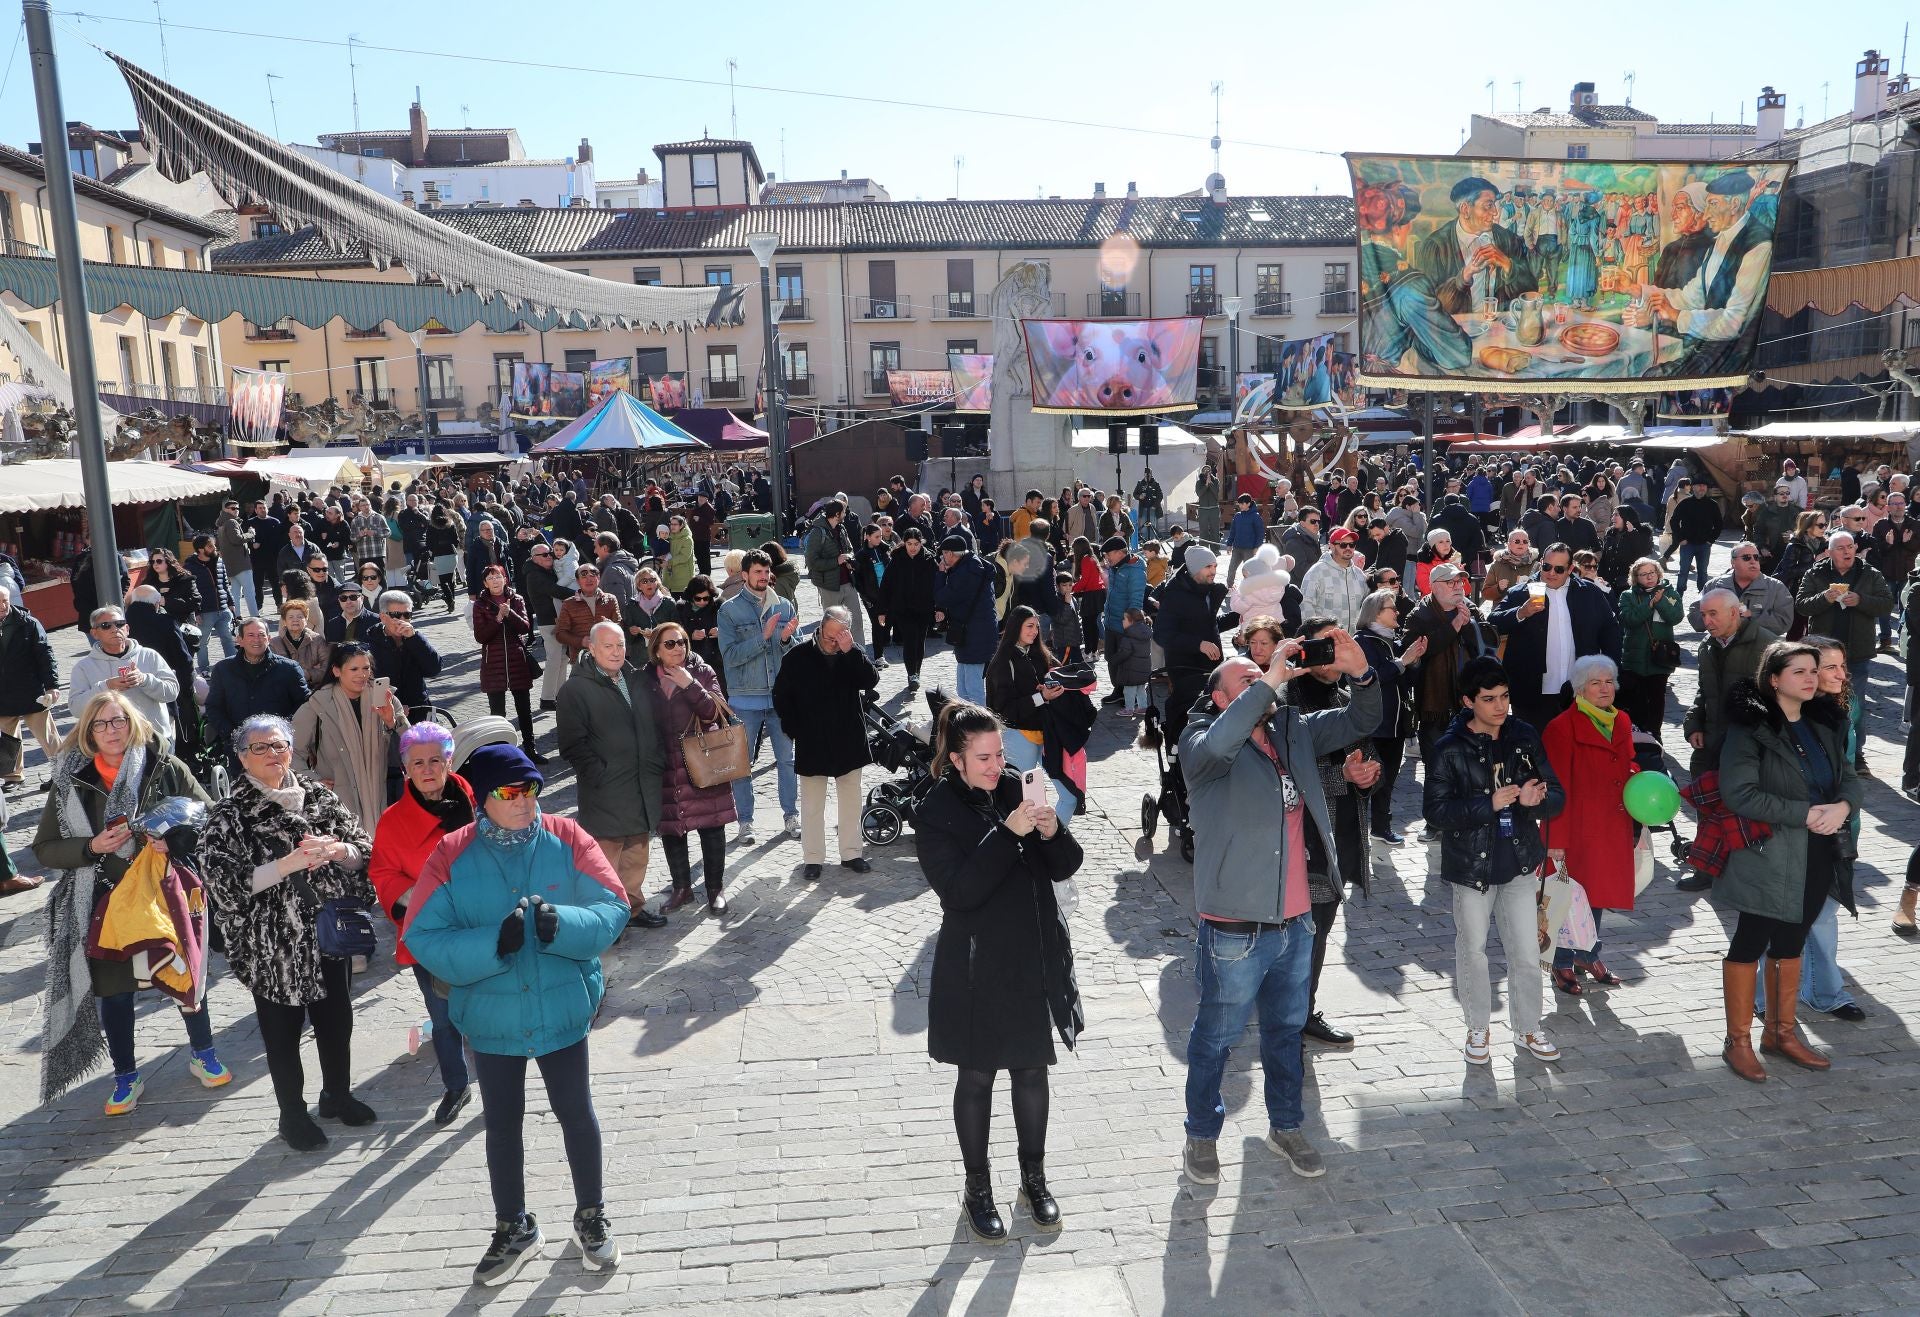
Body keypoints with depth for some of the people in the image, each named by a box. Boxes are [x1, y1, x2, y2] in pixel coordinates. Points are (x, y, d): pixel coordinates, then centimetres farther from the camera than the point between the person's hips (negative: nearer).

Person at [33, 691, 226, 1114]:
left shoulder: (168, 769, -8)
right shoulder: (71, 781, -4)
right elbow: (44, 848, 0)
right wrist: (92, 846, -17)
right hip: (105, 901, 1)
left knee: (187, 975, 14)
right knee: (113, 989, 10)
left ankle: (203, 1054, 37)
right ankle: (126, 1075, 30)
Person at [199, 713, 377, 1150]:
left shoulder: (320, 797, 1)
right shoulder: (229, 816, -8)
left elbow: (365, 849, 2)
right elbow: (225, 881, -18)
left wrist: (336, 849, -19)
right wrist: (287, 864, -27)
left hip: (326, 934, 3)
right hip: (272, 946, -3)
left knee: (336, 1019, 16)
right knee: (282, 1031, 11)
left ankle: (337, 1094, 38)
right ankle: (292, 1113, 30)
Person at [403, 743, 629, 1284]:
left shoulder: (568, 839, -10)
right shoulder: (451, 855, -11)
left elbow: (613, 910, -13)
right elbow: (423, 938, -15)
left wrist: (559, 923, -32)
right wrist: (494, 943, -30)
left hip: (562, 1011, 0)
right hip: (491, 1018, 1)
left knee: (576, 1113, 14)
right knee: (502, 1123, 17)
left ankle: (591, 1215, 37)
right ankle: (514, 1228, 38)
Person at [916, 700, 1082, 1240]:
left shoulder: (1015, 791, -1)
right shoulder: (935, 814, -13)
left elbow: (1066, 867, 1)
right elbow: (959, 891, -23)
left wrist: (1052, 832, -20)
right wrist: (1008, 833, -29)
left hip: (1035, 959, 4)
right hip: (976, 968, -4)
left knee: (1032, 1070, 17)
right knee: (977, 1077, 11)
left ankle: (1034, 1179, 36)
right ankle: (977, 1189, 30)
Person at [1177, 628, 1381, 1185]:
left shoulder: (1293, 731, 5)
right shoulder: (1201, 742, -15)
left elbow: (1359, 722, 6)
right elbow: (1219, 743, -38)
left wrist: (1360, 674, -14)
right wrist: (1270, 680, -33)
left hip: (1296, 923, 6)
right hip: (1235, 930, -6)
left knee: (1287, 1029, 23)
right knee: (1217, 1036, 12)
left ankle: (1285, 1126, 43)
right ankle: (1201, 1134, 32)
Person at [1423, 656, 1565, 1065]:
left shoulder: (1524, 737, -1)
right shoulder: (1450, 749, -12)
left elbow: (1557, 796, 2)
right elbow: (1434, 810, -16)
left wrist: (1536, 799, -21)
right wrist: (1489, 804, -24)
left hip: (1519, 862, 3)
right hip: (1472, 864, -3)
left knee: (1527, 952, 10)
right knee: (1472, 950, 12)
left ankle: (1527, 1027, 30)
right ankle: (1478, 1028, 30)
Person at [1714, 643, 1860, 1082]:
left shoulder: (1826, 722, 9)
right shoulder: (1750, 727, -13)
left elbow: (1849, 777, 9)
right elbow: (1738, 794, -20)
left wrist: (1842, 806, -13)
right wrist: (1806, 813, -21)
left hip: (1818, 855, 7)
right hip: (1768, 856, -7)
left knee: (1791, 942, 17)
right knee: (1750, 943, 2)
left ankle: (1781, 1032, 31)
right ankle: (1738, 1042, 13)